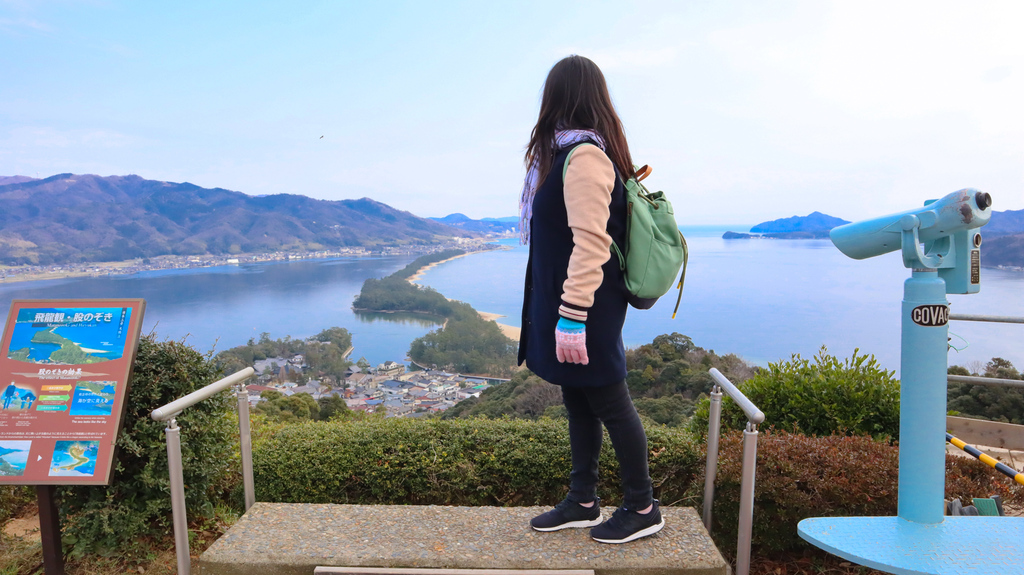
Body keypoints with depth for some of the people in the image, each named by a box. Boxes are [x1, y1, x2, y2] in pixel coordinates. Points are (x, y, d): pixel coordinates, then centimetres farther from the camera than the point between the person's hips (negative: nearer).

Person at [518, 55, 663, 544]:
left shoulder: (583, 155, -18)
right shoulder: (571, 150, 12)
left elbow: (590, 243, -24)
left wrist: (572, 317, -24)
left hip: (587, 309, -9)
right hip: (562, 304, 9)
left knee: (610, 404, 4)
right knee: (578, 403, 16)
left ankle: (642, 509, 22)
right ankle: (582, 502, 30)